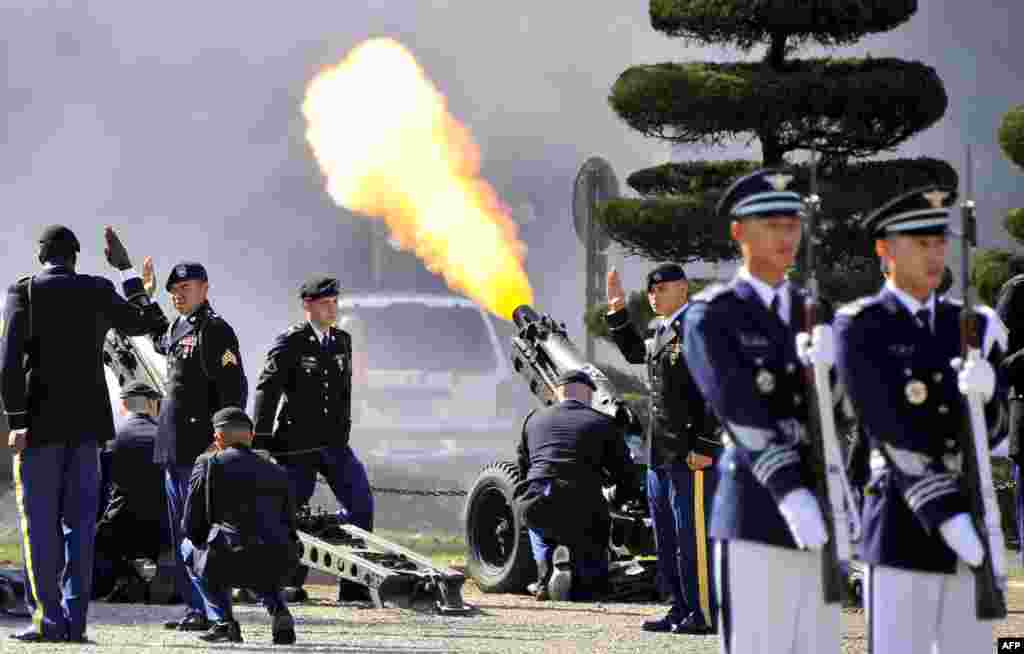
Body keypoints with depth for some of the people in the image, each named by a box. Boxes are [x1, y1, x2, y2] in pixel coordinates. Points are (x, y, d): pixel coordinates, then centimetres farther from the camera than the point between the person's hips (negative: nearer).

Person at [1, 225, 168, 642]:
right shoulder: (98, 291, 5)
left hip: (39, 421, -3)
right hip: (86, 423, 3)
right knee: (79, 524, 6)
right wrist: (127, 270, 24)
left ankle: (48, 619, -5)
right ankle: (75, 620, 2)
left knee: (40, 525, 0)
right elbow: (146, 323, 20)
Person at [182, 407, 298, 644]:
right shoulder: (277, 472, 20)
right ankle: (279, 612, 11)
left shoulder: (208, 464, 10)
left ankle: (223, 621, 13)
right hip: (279, 567, 4)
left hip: (230, 562, -4)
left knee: (190, 546, 30)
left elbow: (190, 526, 10)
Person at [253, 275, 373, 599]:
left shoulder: (341, 340, 12)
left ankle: (354, 583, 3)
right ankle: (290, 584, 13)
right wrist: (261, 438, -12)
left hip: (333, 441, 6)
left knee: (360, 504, -3)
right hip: (297, 444, -6)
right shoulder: (290, 342, -8)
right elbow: (267, 389, -9)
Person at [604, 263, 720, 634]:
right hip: (660, 452, 10)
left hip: (692, 453, -10)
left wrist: (705, 447, -22)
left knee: (693, 535, -6)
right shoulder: (664, 331, 15)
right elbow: (635, 354, 36)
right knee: (665, 538, 13)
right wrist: (617, 312, 24)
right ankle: (682, 610, 20)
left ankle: (705, 613, -2)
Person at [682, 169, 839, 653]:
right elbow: (740, 413, -18)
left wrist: (822, 365, -20)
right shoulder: (709, 318, -6)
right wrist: (791, 494, -31)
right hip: (753, 517, -6)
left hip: (817, 519, 6)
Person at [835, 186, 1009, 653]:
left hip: (970, 523, 5)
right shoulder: (858, 328, -5)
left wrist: (985, 387, -22)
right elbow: (891, 432, -14)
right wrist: (948, 516, -23)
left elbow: (988, 426, 3)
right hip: (903, 525, -5)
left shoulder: (971, 325, 11)